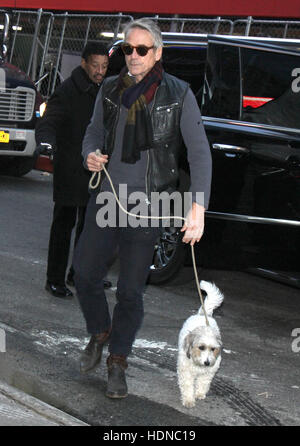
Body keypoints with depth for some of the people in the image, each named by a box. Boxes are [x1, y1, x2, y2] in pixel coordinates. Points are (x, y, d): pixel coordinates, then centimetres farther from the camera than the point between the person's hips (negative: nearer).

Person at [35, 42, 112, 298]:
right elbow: (48, 122, -22)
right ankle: (55, 280, 2)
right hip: (70, 171, -7)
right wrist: (46, 142, -42)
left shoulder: (104, 90, 9)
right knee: (64, 224, -4)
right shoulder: (68, 92, -14)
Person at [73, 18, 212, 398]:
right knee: (85, 273, 4)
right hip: (105, 196, 4)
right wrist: (90, 156, -6)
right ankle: (99, 335, 32)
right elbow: (93, 133, 19)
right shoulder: (110, 90, 6)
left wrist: (198, 206, -19)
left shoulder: (178, 95, -5)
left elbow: (199, 152, -8)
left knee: (131, 291, 2)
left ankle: (117, 364, 18)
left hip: (145, 205, -3)